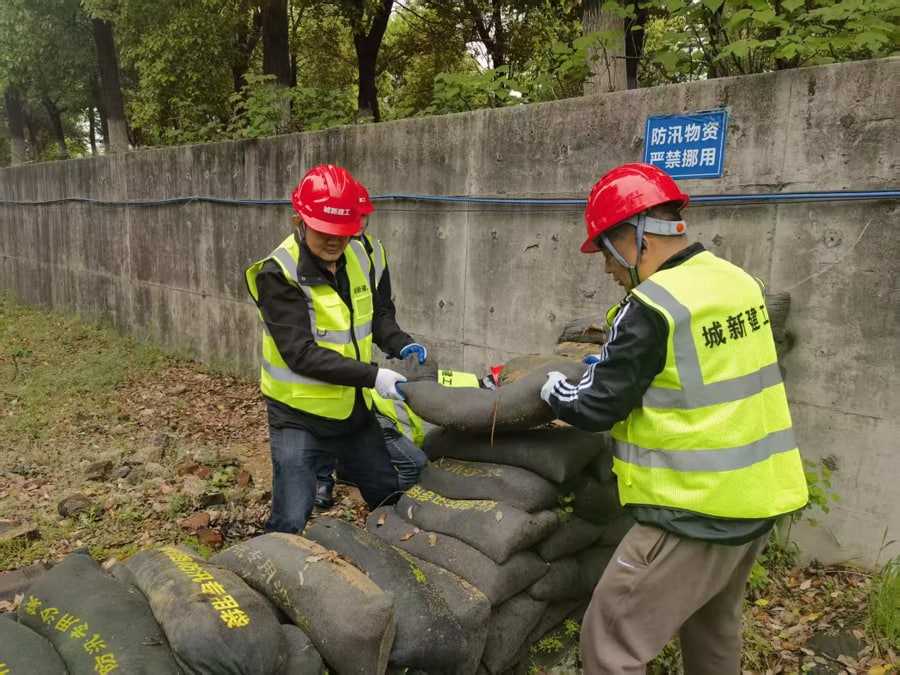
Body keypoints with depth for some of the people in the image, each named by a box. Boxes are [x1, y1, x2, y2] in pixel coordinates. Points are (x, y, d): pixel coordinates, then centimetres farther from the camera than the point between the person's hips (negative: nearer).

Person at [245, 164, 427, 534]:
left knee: (391, 498, 21)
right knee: (290, 522, 0)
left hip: (353, 410, 7)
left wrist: (402, 344, -9)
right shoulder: (278, 274, -22)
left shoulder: (357, 257, -1)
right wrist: (372, 376, -31)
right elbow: (300, 353, -27)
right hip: (298, 417, -6)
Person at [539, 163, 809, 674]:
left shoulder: (652, 306, -21)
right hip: (759, 496, 9)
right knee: (714, 629, 28)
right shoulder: (739, 281, 4)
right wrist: (612, 362, 19)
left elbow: (595, 409, -14)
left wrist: (552, 387, 5)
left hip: (696, 510, -9)